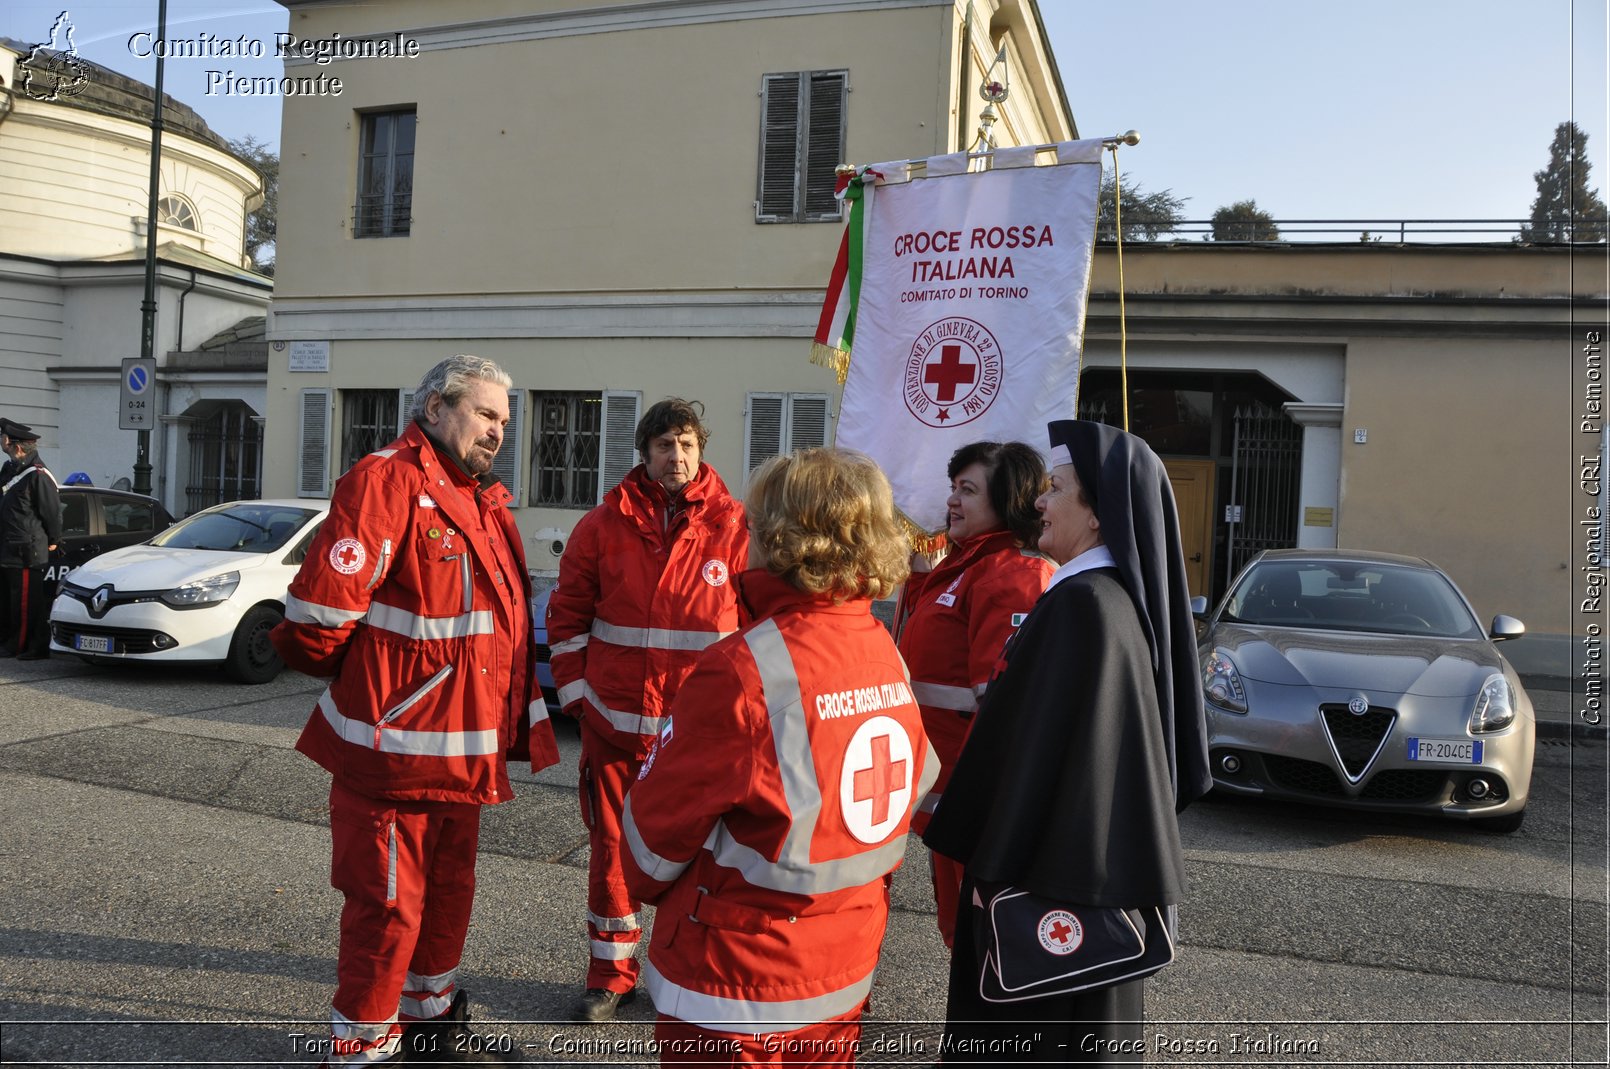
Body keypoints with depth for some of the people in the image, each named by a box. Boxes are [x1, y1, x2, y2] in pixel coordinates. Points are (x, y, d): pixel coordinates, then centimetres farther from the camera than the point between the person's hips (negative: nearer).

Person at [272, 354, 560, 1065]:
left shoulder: (484, 501, 13)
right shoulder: (386, 481, -16)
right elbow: (321, 606, -22)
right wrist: (358, 679, -4)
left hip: (464, 750, 9)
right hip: (395, 744, -9)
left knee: (450, 892, 21)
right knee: (389, 903, 3)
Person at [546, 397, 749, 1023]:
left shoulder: (733, 528, -3)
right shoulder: (605, 524, 1)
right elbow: (567, 614, 7)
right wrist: (576, 694, 2)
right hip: (613, 723, 2)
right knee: (611, 848, 11)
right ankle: (611, 975, 28)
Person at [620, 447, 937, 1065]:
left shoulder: (742, 670, -25)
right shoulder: (887, 656, -4)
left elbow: (660, 819, -14)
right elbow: (914, 787, 6)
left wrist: (648, 883, 7)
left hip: (733, 989, -6)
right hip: (847, 973, 6)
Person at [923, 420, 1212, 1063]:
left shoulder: (1081, 603, -23)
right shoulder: (1115, 595, 6)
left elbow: (1039, 746, -23)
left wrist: (994, 869, -16)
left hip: (1055, 869, -9)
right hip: (1096, 859, 9)